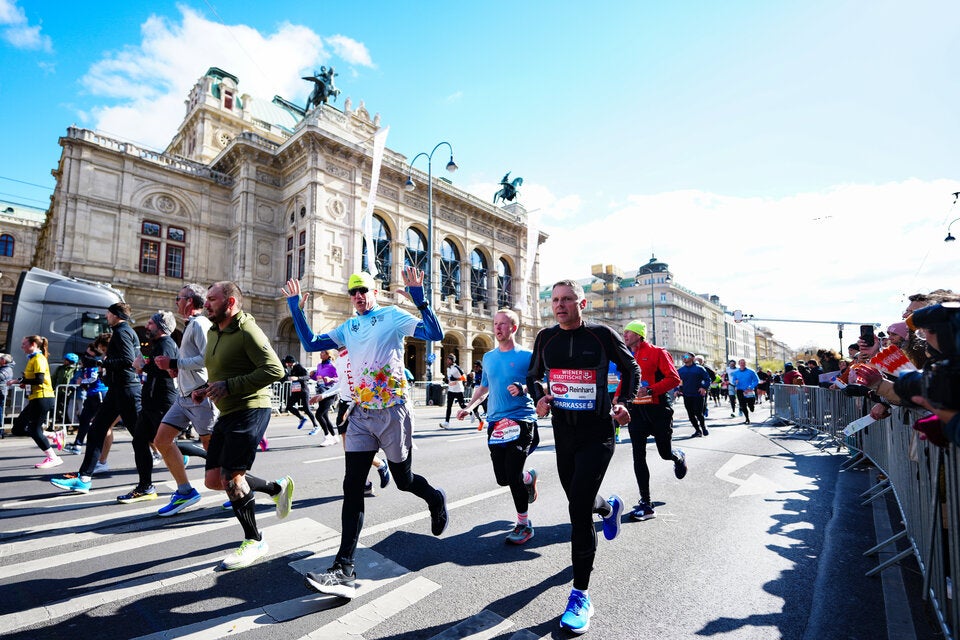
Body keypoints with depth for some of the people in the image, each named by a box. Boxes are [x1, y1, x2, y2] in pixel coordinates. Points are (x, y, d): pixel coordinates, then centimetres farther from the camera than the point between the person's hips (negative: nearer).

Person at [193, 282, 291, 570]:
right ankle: (277, 487, 27)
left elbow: (275, 370, -23)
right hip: (226, 413, 10)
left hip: (250, 410, -10)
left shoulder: (247, 331, -15)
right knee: (213, 480, 10)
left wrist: (229, 386, -23)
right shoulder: (213, 332, 14)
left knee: (231, 479, -7)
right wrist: (205, 389, 6)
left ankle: (254, 542, 12)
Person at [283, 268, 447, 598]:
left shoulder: (393, 316, -5)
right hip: (361, 415, 5)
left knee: (403, 480, 11)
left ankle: (435, 499, 43)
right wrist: (295, 307, 11)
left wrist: (418, 297, -25)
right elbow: (310, 343, 15)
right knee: (352, 487, -2)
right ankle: (344, 570, 3)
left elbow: (436, 334, -16)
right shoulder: (348, 327, 13)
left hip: (392, 413, -5)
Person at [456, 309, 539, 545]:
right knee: (502, 478, 7)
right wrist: (469, 407, 8)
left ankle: (524, 525, 11)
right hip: (495, 422, 5)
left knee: (513, 474, -11)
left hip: (521, 420, -5)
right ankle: (529, 477, 41)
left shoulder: (526, 356, -3)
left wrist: (523, 389, -21)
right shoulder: (488, 357, 13)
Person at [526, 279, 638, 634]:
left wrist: (624, 402, -7)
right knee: (579, 502, 20)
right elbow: (533, 376, 14)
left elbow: (631, 369, 6)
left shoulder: (602, 335, -9)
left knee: (579, 508, -12)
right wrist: (539, 397, -5)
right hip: (563, 432, 5)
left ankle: (581, 595, 3)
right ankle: (609, 507, 57)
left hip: (597, 433, -4)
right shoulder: (545, 338, 1)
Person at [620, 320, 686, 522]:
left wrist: (649, 390, -24)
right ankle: (646, 504, 6)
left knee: (665, 453, 7)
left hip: (658, 409, -4)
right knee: (638, 458, -1)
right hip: (636, 410, 4)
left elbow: (674, 379, -14)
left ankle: (679, 457, 47)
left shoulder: (656, 352, -7)